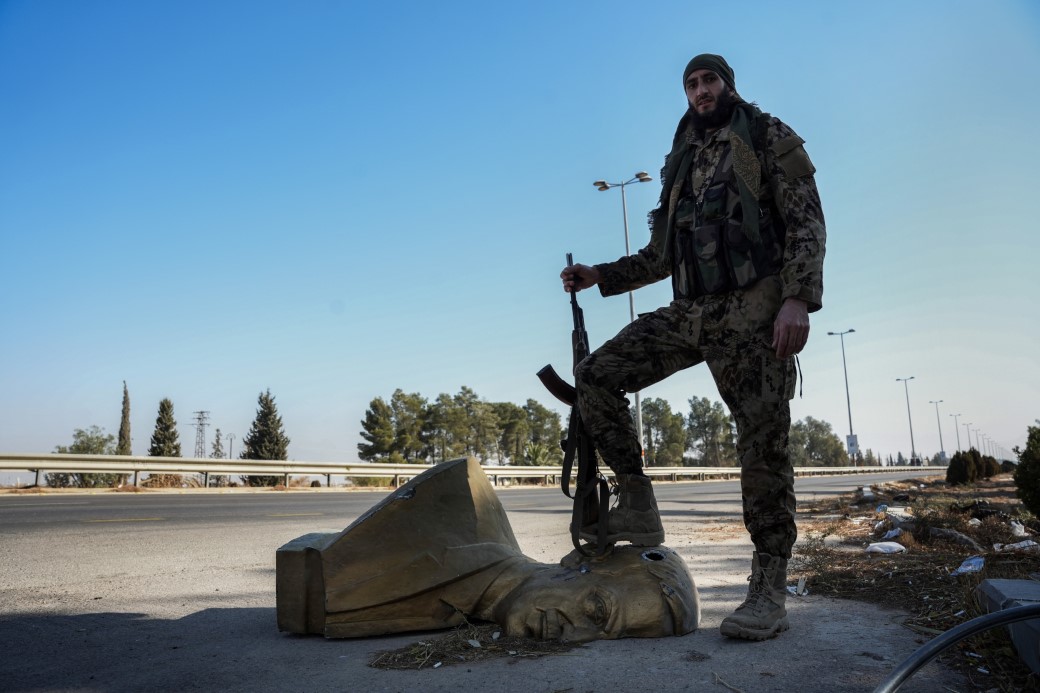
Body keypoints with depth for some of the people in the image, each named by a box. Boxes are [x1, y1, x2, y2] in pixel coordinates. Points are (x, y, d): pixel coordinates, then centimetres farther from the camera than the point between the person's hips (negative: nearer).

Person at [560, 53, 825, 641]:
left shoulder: (768, 137, 8)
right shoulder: (681, 162, 24)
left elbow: (807, 220, -4)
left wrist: (799, 297, -19)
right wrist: (599, 276, 14)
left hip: (752, 306, -6)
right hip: (689, 311, 6)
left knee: (763, 439, -9)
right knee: (596, 377, -6)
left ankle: (769, 592, -2)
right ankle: (638, 507, 2)